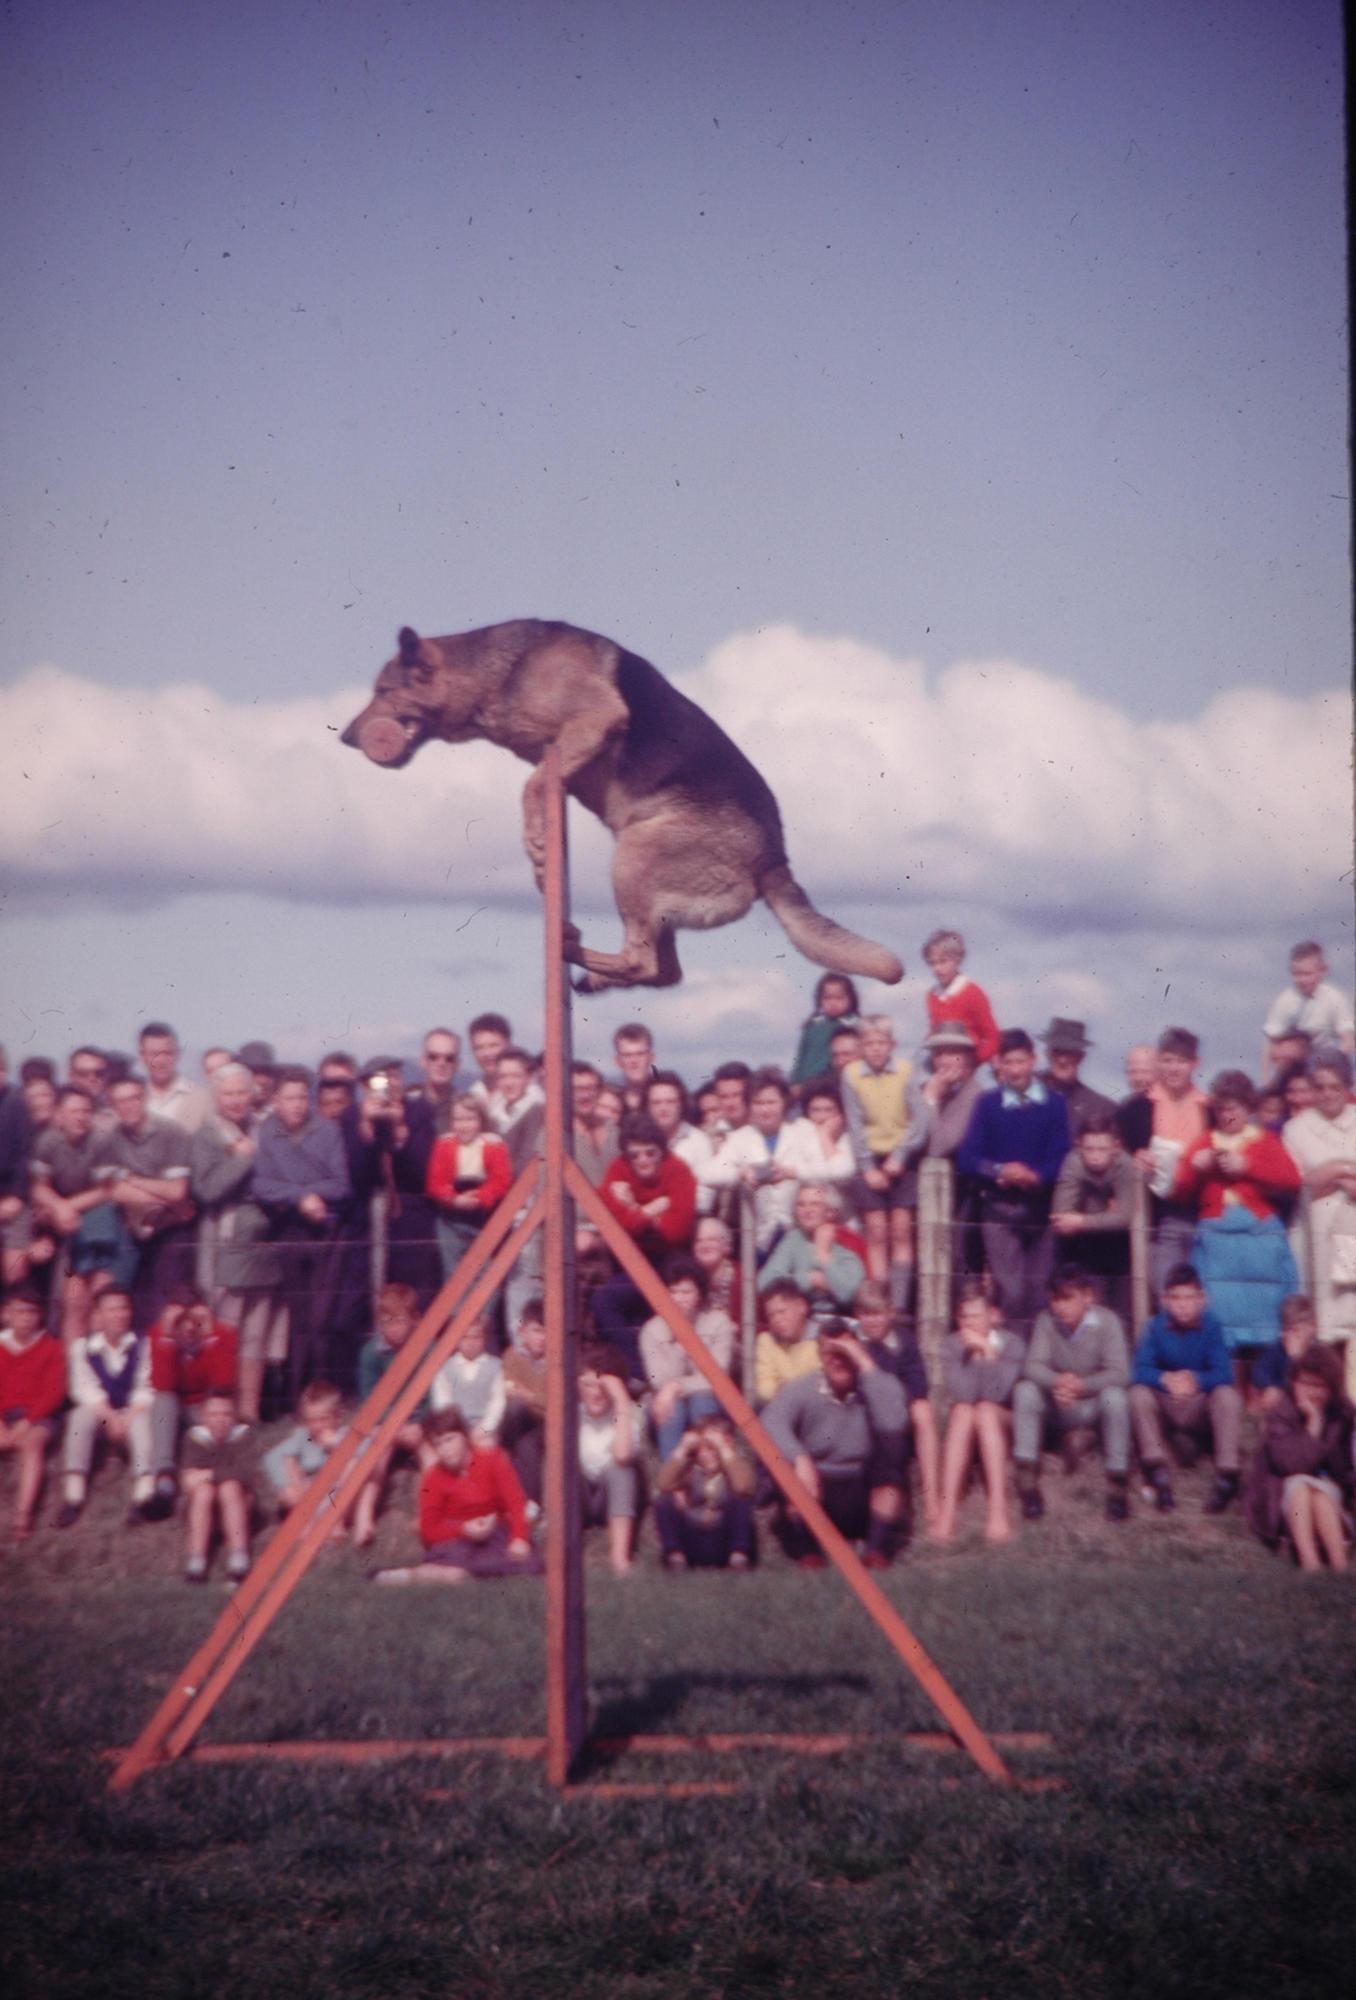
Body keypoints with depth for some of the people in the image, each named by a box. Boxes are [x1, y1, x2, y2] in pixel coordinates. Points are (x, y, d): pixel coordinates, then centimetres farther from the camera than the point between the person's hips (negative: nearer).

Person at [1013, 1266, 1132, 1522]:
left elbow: (1119, 1373, -22)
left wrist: (1081, 1385, -39)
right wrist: (1057, 1381, -40)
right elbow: (1032, 1366, -18)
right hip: (1057, 1408, 2)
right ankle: (1028, 1480, -23)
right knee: (1025, 1389, -25)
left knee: (1115, 1395, -33)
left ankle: (1118, 1484, -24)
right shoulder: (1047, 1321, -10)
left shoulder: (1106, 1321, -15)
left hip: (1095, 1406, -2)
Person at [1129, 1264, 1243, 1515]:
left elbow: (1224, 1373, -17)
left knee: (1228, 1395, -30)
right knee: (1139, 1394, -28)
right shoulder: (1155, 1327, -7)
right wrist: (1165, 1379, -37)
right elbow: (1140, 1371, -16)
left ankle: (1227, 1477, -25)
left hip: (1202, 1408, -1)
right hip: (1166, 1407, 1)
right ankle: (1159, 1478, -26)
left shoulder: (1211, 1327, -9)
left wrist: (1196, 1380, -38)